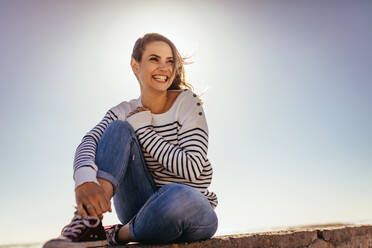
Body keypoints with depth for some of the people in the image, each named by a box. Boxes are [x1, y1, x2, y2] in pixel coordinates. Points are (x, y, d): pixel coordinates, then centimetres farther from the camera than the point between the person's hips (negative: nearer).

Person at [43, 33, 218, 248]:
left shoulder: (187, 102, -7)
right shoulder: (124, 112, 2)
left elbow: (191, 169, -17)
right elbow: (88, 143, -17)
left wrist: (142, 128, -16)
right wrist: (85, 181, -40)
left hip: (191, 209, -1)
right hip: (144, 210, 2)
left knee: (178, 196, -40)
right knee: (119, 128, -17)